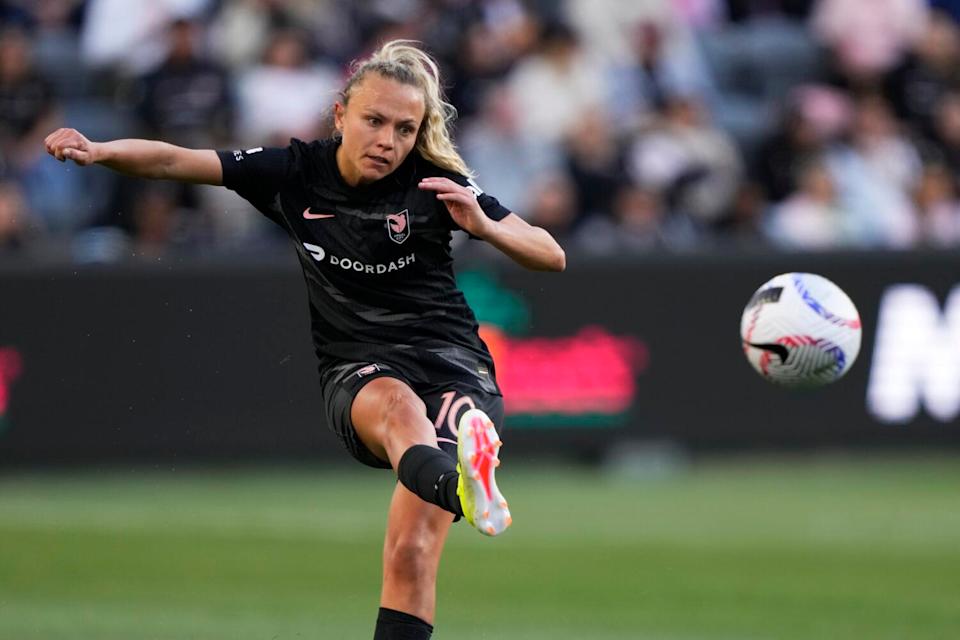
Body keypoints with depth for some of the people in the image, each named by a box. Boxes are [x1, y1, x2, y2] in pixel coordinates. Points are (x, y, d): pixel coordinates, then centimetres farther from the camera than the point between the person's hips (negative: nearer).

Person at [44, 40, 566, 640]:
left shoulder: (437, 183, -2)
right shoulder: (297, 173, 4)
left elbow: (551, 257, -2)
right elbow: (172, 161, 4)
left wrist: (482, 224, -20)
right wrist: (98, 151, -14)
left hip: (450, 359, 0)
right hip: (356, 370, 0)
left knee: (412, 548, -25)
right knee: (396, 404, -40)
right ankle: (459, 483, -75)